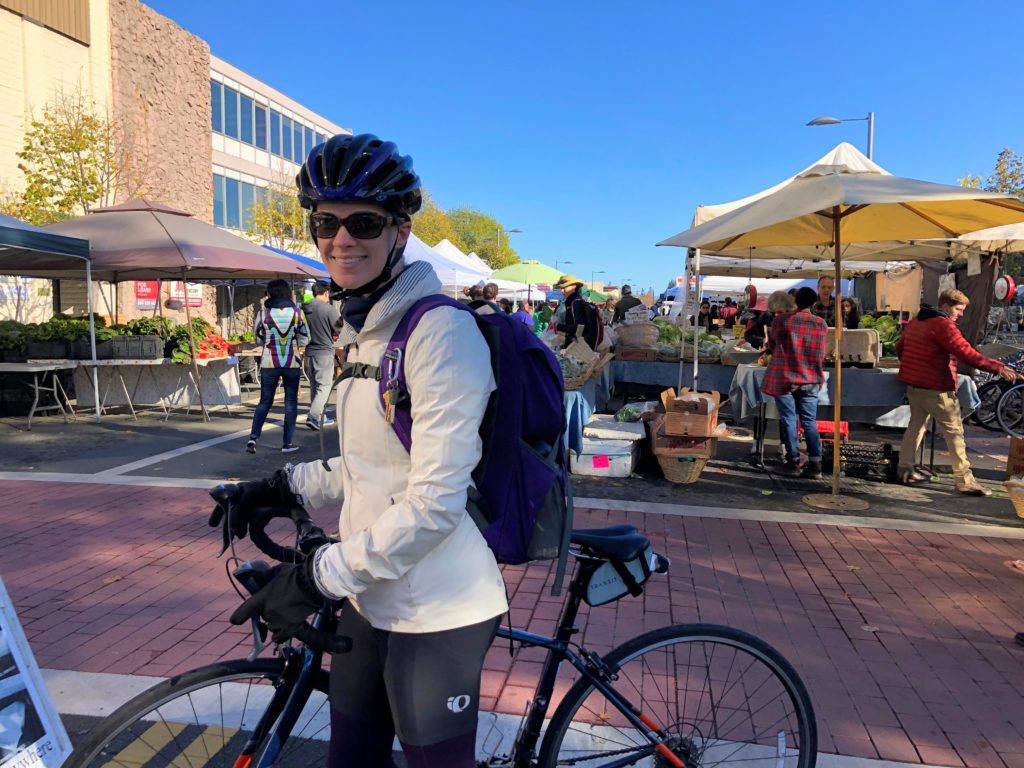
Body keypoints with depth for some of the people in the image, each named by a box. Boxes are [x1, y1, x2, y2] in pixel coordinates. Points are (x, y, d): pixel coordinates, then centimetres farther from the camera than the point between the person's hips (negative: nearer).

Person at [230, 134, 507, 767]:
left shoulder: (439, 329, -19)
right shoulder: (361, 331, 9)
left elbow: (435, 502, -23)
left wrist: (321, 576, -19)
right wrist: (292, 486, 8)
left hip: (435, 614, -8)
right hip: (367, 599, 8)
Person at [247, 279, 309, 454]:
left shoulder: (263, 313, -4)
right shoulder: (297, 312, -3)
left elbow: (258, 338, 6)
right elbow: (304, 340, 1)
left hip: (269, 363, 1)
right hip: (292, 363, 0)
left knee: (265, 401, 12)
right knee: (291, 403, 8)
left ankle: (253, 437, 1)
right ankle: (287, 443, 8)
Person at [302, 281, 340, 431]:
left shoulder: (303, 309, 2)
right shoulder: (329, 309, -13)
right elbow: (340, 331, -8)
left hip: (308, 352, 6)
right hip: (324, 352, -6)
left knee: (314, 385, 15)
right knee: (324, 386, -1)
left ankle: (320, 417, 23)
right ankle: (313, 417, -12)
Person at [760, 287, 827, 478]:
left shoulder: (780, 320, -6)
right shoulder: (821, 324, 1)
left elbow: (771, 346, 9)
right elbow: (821, 355, 12)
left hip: (784, 378, -2)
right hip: (810, 379, 2)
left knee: (789, 420, 4)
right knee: (809, 421, 8)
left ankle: (794, 462, 4)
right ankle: (815, 463, 5)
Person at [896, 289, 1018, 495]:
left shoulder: (916, 321, 12)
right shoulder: (943, 325, -15)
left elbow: (899, 348, 21)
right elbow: (967, 354, -23)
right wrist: (998, 368, -22)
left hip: (913, 384, 9)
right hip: (935, 388, -9)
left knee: (916, 423, 17)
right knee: (954, 431, -2)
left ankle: (905, 469, 19)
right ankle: (964, 480, 0)